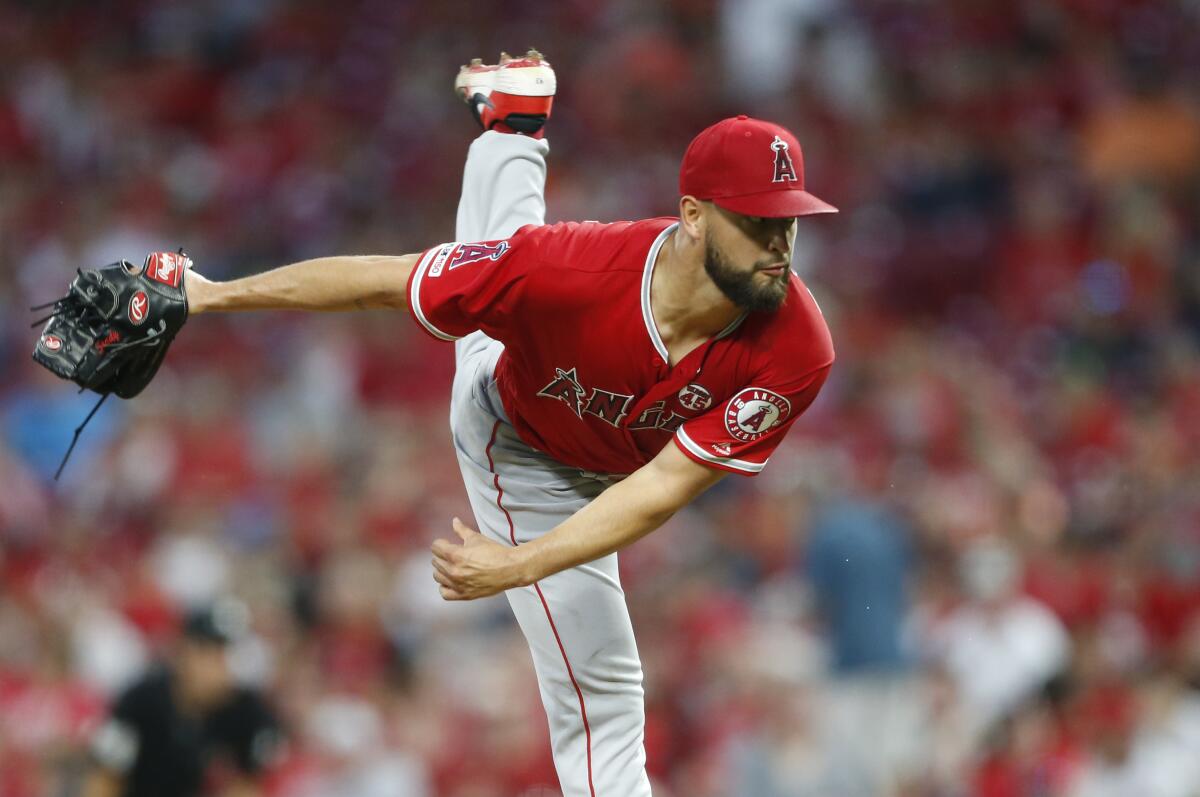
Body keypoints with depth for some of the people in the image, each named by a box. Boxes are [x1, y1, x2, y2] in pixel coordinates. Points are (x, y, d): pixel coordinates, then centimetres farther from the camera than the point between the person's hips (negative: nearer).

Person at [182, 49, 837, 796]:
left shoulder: (797, 351, -40)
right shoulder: (571, 269, -44)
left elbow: (663, 488, -37)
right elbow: (382, 281, -31)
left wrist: (520, 565, -45)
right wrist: (212, 295, -23)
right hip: (521, 447, -3)